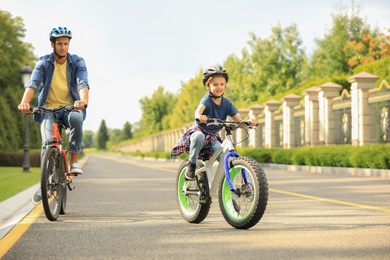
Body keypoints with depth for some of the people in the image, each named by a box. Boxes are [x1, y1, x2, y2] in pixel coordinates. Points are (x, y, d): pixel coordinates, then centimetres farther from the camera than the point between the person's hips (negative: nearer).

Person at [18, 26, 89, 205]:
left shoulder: (77, 62, -2)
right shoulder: (43, 62, -1)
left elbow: (83, 83, -19)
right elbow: (33, 83, -15)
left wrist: (83, 100, -42)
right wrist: (24, 102, -36)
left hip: (70, 108, 0)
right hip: (48, 109, 0)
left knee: (76, 118, -37)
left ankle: (74, 162, -21)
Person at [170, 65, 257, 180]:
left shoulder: (227, 103, -4)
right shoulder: (207, 99, -16)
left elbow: (239, 120, -8)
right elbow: (199, 109, -38)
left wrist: (249, 122, -30)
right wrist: (199, 117, -62)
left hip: (213, 137, 4)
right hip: (199, 130, -4)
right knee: (199, 137, -40)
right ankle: (191, 165, -21)